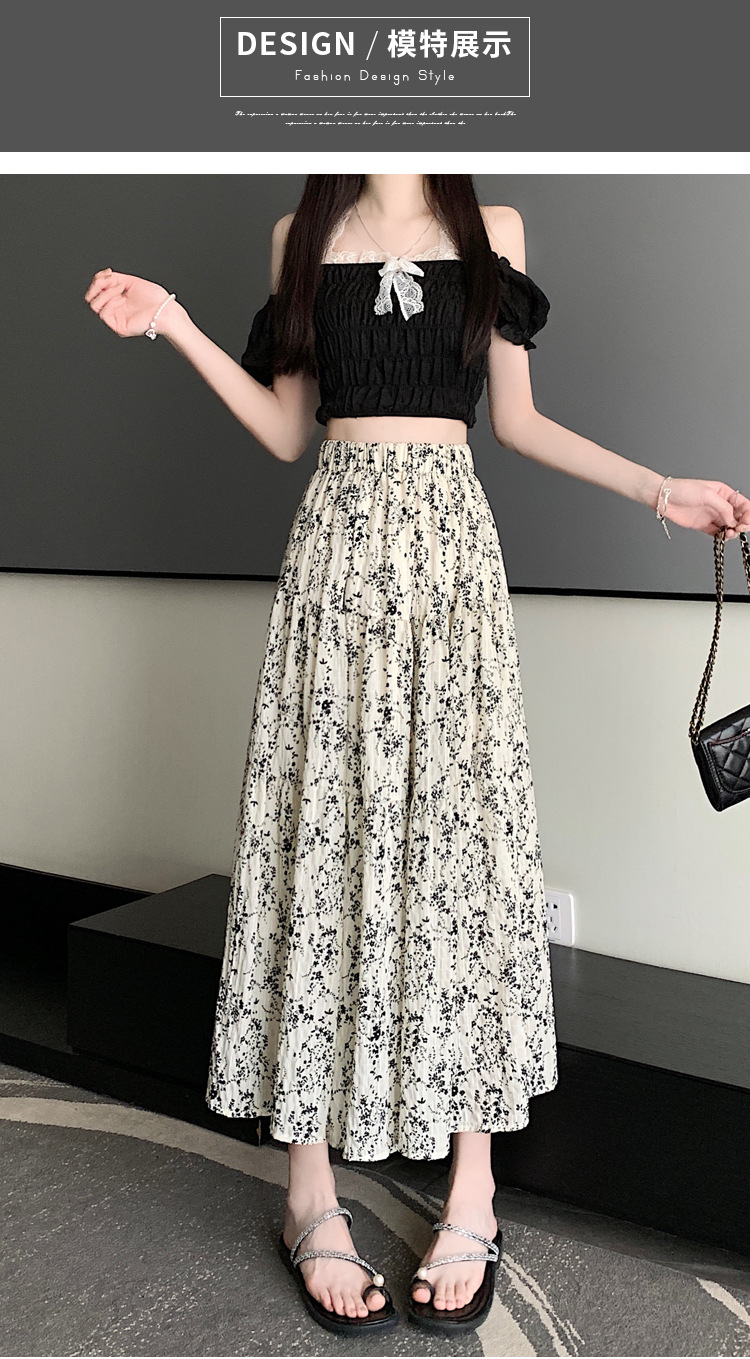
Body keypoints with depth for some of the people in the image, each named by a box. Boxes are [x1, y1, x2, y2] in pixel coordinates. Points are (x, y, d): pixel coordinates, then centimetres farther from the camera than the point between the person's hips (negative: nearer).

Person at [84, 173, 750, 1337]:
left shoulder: (492, 229, 13)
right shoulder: (304, 236, 14)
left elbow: (517, 420, 12)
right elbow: (287, 431, 10)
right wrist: (176, 324, 3)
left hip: (453, 544, 0)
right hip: (339, 545, 0)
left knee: (463, 814, -3)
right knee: (326, 822, -4)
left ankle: (473, 1186, 7)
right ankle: (313, 1185, 5)